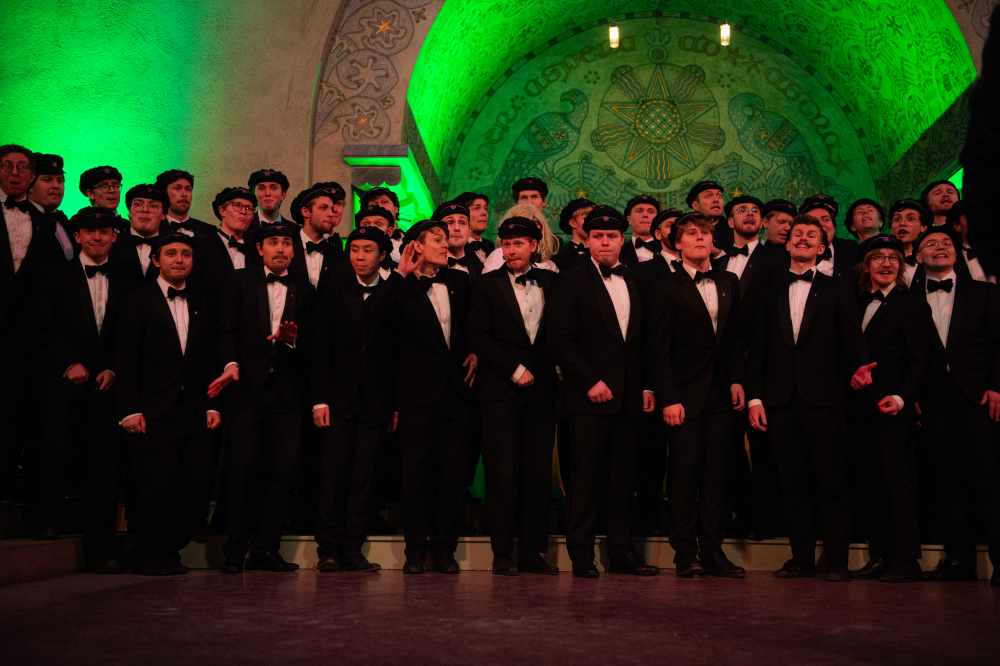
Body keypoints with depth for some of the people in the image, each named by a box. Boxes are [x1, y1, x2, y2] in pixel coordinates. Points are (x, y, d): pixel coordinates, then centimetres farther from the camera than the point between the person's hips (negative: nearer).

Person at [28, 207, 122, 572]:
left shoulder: (121, 284, 15)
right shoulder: (54, 275, 7)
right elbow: (37, 330, 1)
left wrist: (112, 370, -1)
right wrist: (69, 364, -9)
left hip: (102, 386, 2)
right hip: (62, 382, -2)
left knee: (102, 466, -3)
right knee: (58, 445, -24)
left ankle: (100, 551, 2)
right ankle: (47, 517, 0)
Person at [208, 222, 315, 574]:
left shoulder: (304, 290, 15)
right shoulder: (240, 280, 10)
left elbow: (309, 343, 12)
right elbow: (227, 331, 3)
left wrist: (292, 338, -10)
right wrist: (231, 363, -14)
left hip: (287, 391, 2)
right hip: (247, 387, -2)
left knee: (286, 467, -4)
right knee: (243, 466, -7)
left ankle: (267, 548, 6)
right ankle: (236, 549, 5)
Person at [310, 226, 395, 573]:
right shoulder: (333, 295, 9)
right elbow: (320, 350, 5)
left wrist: (397, 403, -1)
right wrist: (319, 399, -4)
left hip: (375, 401, 0)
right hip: (339, 397, 0)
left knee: (363, 474, 1)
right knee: (334, 471, -4)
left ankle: (352, 549, 7)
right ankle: (328, 548, 3)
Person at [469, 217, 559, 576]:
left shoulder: (549, 283, 13)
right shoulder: (486, 286, 4)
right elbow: (478, 338, -4)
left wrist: (539, 369, 0)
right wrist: (515, 370, -8)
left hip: (540, 388, 3)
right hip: (501, 390, -3)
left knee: (539, 472, 2)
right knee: (503, 472, -3)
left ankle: (533, 551, 10)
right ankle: (502, 553, 5)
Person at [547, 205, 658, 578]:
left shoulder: (635, 284, 17)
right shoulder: (572, 282, 0)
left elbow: (643, 342, 18)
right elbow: (560, 340, -7)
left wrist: (647, 386, 8)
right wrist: (590, 382, -12)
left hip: (628, 396, 5)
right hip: (590, 396, -5)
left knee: (623, 476, 7)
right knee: (587, 476, -3)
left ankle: (622, 551, 14)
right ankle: (581, 553, 5)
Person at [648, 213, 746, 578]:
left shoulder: (729, 283, 13)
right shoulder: (665, 288, -1)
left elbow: (737, 337, 15)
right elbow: (658, 350, -5)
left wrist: (737, 379, 3)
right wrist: (668, 398, -11)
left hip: (721, 395, 4)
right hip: (685, 395, -4)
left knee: (716, 473, 5)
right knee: (685, 472, -2)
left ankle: (712, 551, 12)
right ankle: (685, 553, 6)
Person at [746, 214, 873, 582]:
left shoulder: (839, 290, 10)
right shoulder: (770, 294, 17)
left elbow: (851, 340, 2)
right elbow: (757, 349, 12)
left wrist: (859, 366, -20)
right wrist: (755, 397, 3)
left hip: (823, 399, -3)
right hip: (780, 400, 3)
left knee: (832, 483, -2)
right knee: (793, 485, 6)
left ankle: (837, 560, 6)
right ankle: (802, 556, 14)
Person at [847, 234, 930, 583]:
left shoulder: (911, 306, -1)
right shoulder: (858, 305, 17)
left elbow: (918, 361, -8)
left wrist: (900, 397, -20)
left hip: (892, 406, -6)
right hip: (861, 407, 6)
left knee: (898, 480, -5)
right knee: (870, 482, 8)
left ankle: (907, 558, 2)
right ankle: (880, 555, 15)